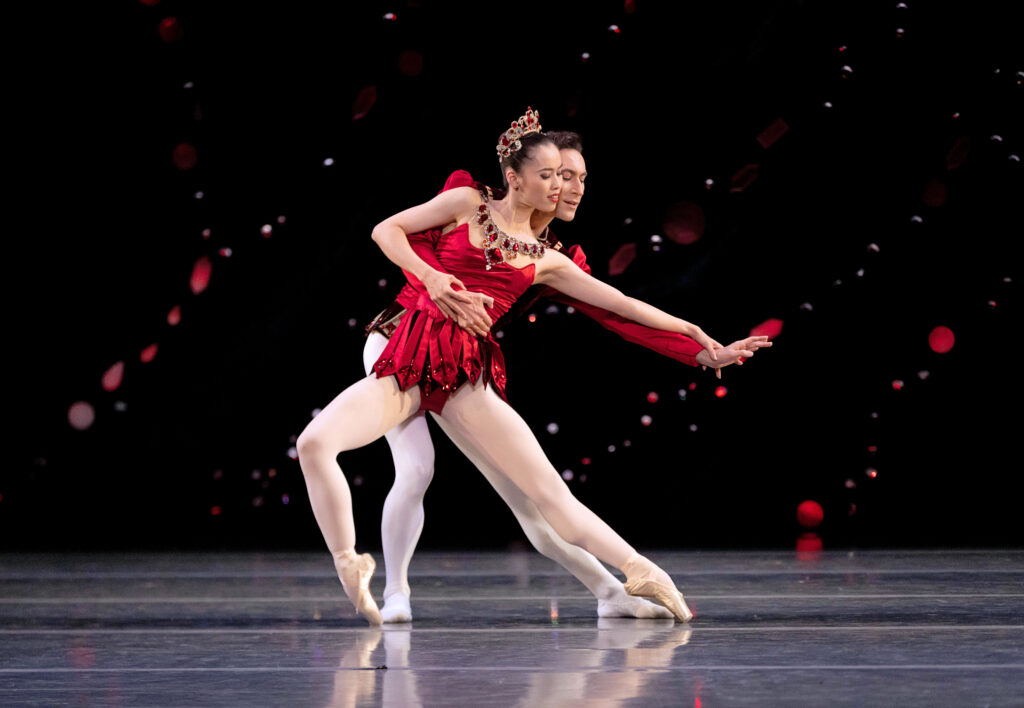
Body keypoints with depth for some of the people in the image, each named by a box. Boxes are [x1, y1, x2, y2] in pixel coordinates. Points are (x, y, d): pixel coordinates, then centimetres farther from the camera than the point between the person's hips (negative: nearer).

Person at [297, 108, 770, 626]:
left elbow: (622, 304, 20)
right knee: (315, 442, -24)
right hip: (410, 359, -2)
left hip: (468, 379, 2)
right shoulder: (467, 205, 10)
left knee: (549, 490, -7)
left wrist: (693, 334, 20)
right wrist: (429, 275, -6)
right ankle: (350, 569, -9)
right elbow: (386, 229, 9)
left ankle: (639, 572, 3)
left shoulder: (545, 262, 16)